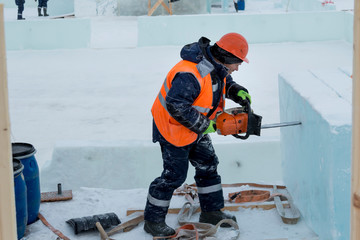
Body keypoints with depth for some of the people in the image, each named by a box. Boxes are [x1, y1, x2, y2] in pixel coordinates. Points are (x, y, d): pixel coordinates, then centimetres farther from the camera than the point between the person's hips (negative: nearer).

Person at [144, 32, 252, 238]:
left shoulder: (216, 67, -3)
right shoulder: (190, 75, -34)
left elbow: (226, 83, 18)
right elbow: (176, 106, -37)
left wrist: (237, 92, -3)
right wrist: (202, 125, -28)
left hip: (196, 128, 10)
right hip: (174, 128, -10)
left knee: (208, 166, 15)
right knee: (174, 175, -3)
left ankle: (211, 212, 30)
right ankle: (153, 220, 12)